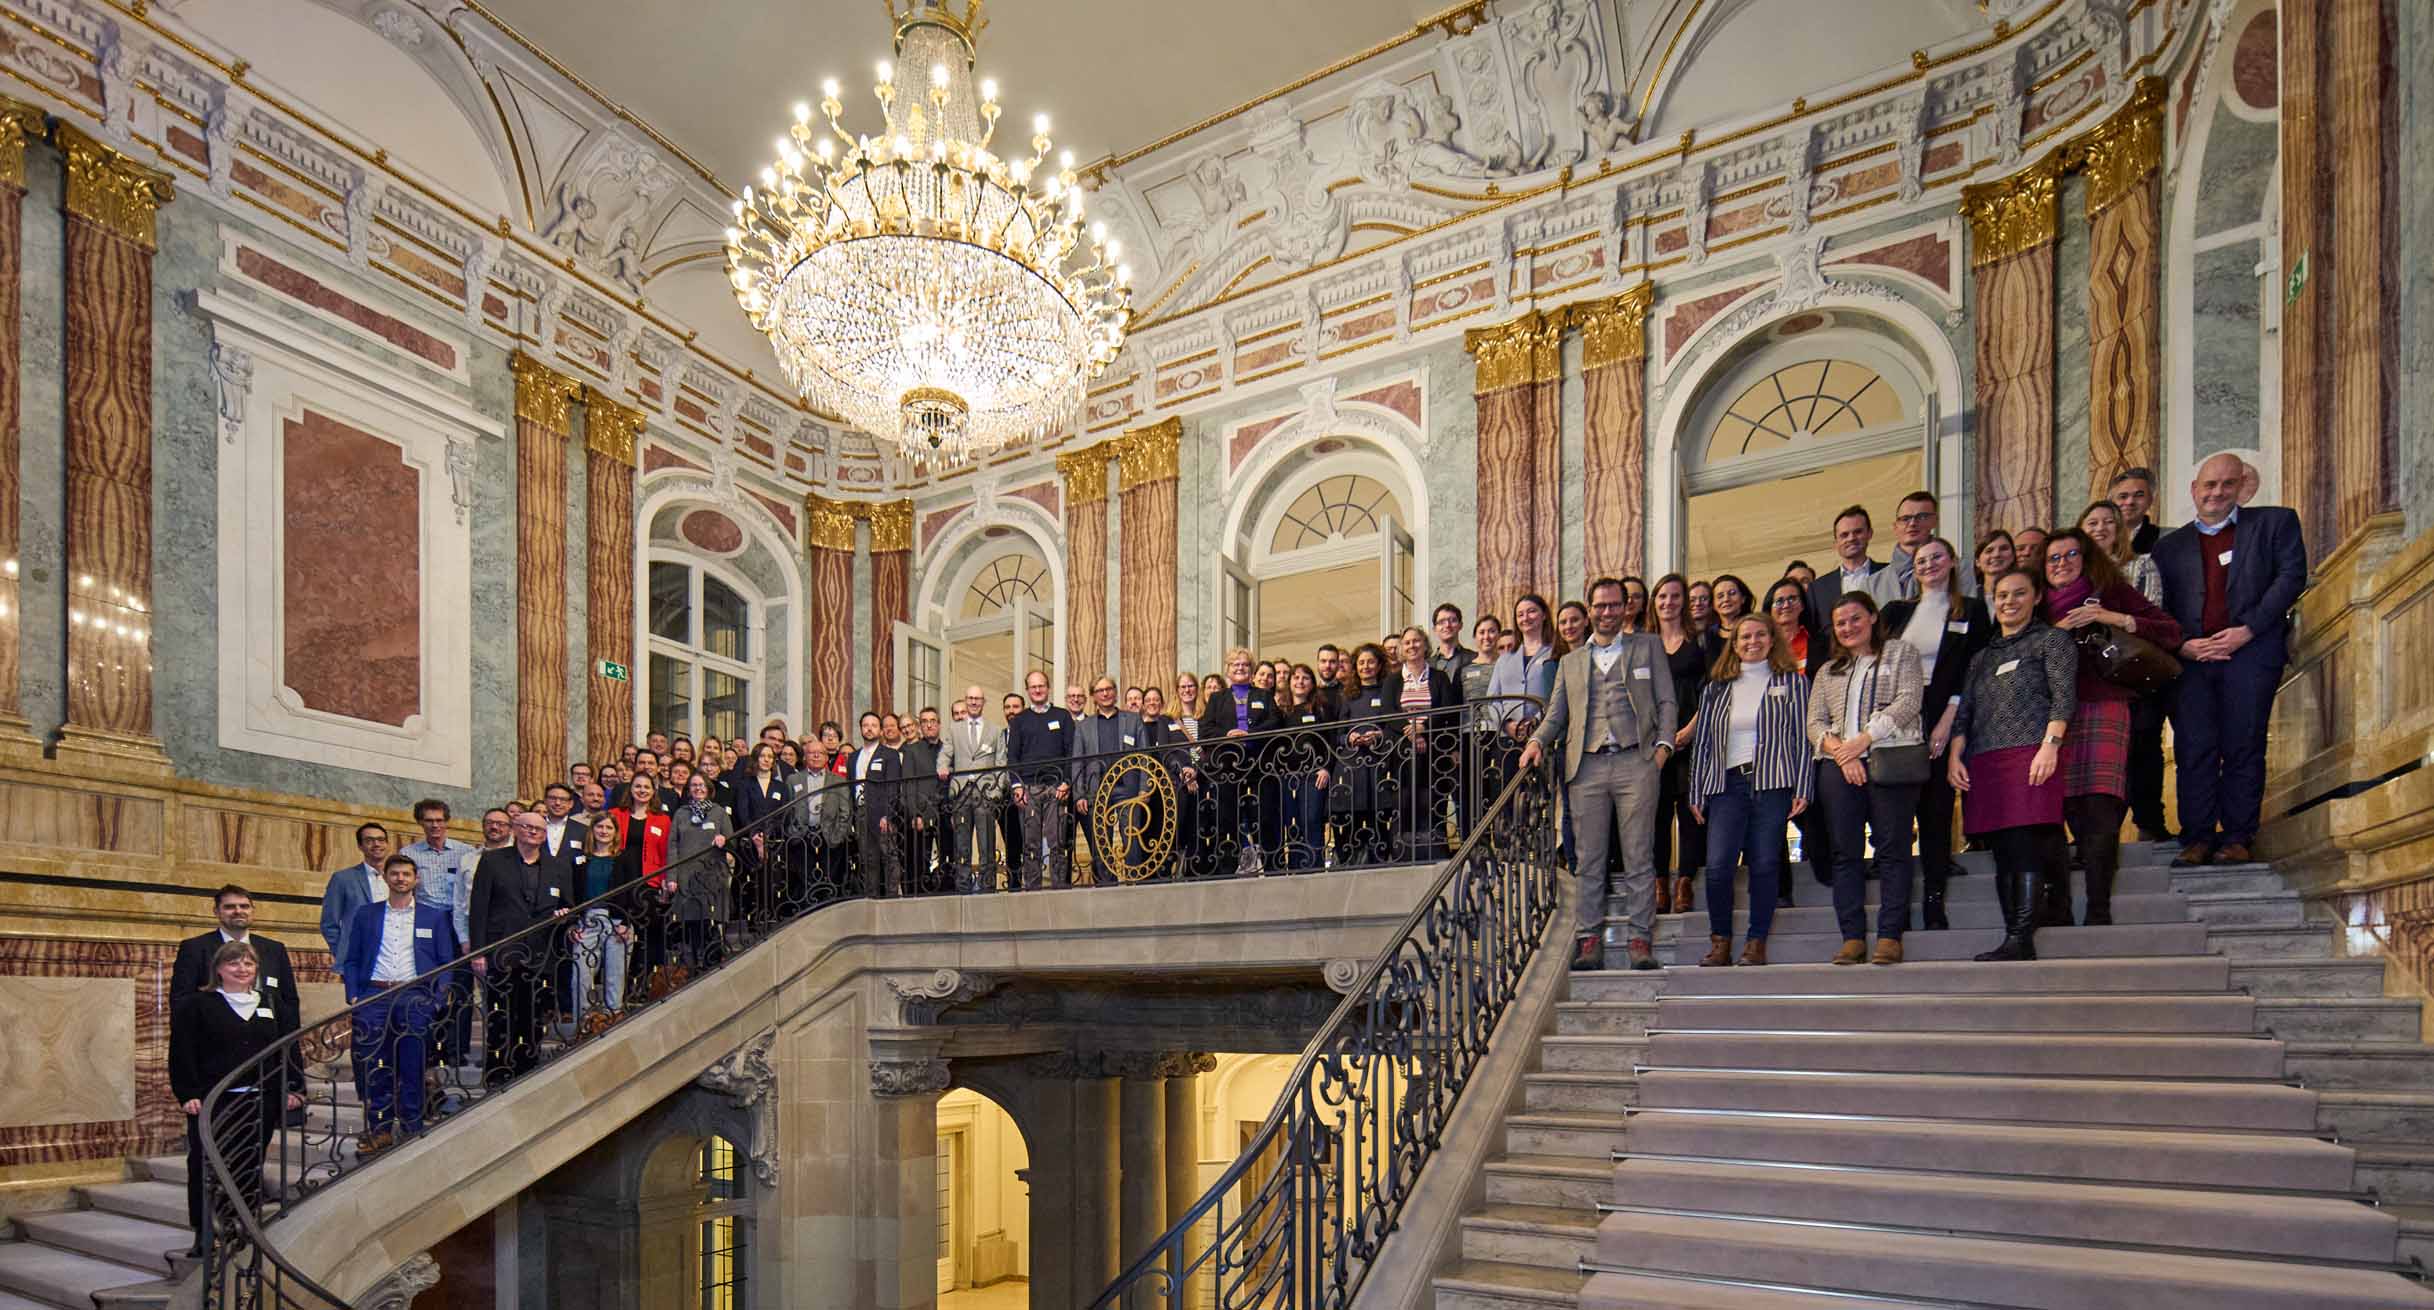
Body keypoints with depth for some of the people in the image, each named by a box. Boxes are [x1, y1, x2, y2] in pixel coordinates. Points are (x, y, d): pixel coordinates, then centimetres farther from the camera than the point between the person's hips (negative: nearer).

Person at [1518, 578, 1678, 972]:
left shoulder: (1648, 647, 14)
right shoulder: (1570, 662, 21)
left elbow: (1667, 702, 9)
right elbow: (1556, 714, 18)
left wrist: (1663, 745, -5)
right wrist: (1537, 742, -2)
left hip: (1635, 763, -2)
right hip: (1587, 767, 2)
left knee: (1639, 858, -2)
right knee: (1589, 860, 1)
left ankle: (1640, 941, 1)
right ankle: (1589, 942, 4)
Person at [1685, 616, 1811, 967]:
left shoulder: (1792, 682, 9)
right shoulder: (1717, 688, 15)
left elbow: (1803, 737, 5)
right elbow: (1702, 742, 16)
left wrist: (1802, 790, -3)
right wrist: (1696, 794, 10)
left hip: (1772, 783, -1)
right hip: (1727, 784, 2)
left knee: (1765, 865, -1)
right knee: (1718, 866, -9)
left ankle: (1757, 942, 9)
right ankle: (1720, 941, 5)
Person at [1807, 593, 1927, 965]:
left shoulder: (1900, 653, 13)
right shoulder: (1828, 672, 23)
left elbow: (1909, 701, -2)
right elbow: (1815, 724, 14)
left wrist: (1864, 739, -12)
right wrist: (1838, 750, -7)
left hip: (1890, 759, -4)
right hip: (1839, 765, 4)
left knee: (1892, 848, -7)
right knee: (1846, 851, -1)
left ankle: (1890, 936, -6)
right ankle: (1852, 936, 0)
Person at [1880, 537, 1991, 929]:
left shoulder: (1971, 611, 8)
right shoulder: (1897, 612, 15)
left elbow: (1974, 671, 0)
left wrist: (1947, 720, -10)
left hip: (1942, 720, -2)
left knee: (1937, 809, -2)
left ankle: (1934, 902, 2)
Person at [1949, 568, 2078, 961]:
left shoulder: (2051, 641, 9)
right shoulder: (1983, 656, 25)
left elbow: (2064, 697, -4)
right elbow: (1964, 711, 20)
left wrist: (2050, 745, -17)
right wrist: (1955, 756, 6)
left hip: (2030, 755, -6)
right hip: (1984, 764, 6)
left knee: (2026, 847, -13)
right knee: (2003, 854, 2)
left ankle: (2022, 939, -16)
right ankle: (2014, 939, 3)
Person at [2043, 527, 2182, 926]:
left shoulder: (2111, 591, 13)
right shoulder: (2042, 608, 22)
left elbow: (2171, 632, 5)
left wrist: (2117, 620, -6)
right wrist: (2057, 631, -1)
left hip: (2104, 709, -2)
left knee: (2101, 810, -15)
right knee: (2067, 811, -7)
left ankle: (2099, 914, -13)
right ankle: (2057, 914, -5)